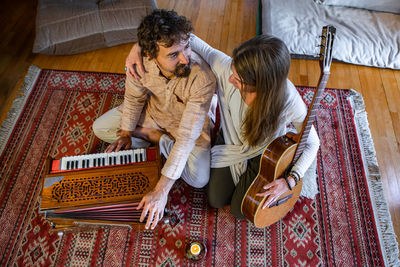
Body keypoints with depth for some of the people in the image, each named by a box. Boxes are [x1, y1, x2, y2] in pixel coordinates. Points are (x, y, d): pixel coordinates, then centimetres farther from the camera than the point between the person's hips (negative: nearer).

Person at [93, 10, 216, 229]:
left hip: (186, 122, -2)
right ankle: (161, 138, 2)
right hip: (153, 110, 3)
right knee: (100, 128, 1)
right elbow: (134, 97, -8)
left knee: (199, 179, -19)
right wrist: (126, 133, -6)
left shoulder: (202, 79, -41)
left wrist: (161, 191, -40)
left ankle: (152, 135, 2)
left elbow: (187, 137, -40)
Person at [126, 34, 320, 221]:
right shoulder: (227, 68, -36)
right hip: (231, 143, 3)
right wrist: (140, 45, -32)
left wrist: (291, 181, -29)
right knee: (216, 201, 14)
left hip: (263, 154, -2)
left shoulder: (289, 102, -38)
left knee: (240, 211, 9)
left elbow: (312, 142, -18)